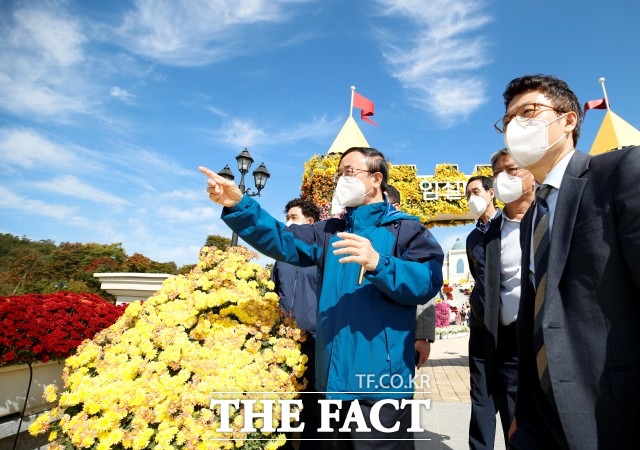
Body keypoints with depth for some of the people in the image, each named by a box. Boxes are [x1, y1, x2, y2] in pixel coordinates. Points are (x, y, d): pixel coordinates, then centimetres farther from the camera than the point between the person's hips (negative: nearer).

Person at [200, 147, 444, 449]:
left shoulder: (406, 228, -2)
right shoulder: (330, 232, 13)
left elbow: (428, 282, -15)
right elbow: (283, 242, -1)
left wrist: (378, 264, -28)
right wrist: (239, 206, -13)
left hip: (380, 382, -5)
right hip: (332, 379, 6)